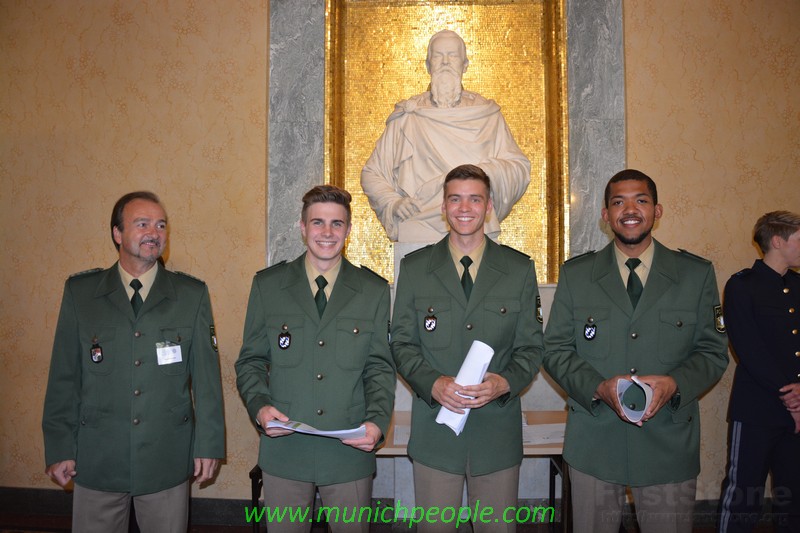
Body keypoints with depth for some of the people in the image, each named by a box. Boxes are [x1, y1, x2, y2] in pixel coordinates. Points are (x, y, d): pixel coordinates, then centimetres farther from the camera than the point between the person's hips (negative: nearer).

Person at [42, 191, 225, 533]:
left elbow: (206, 376, 0)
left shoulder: (192, 295, 1)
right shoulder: (80, 292, 2)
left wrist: (208, 444, -1)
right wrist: (60, 448, 1)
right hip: (97, 460, 1)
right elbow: (64, 377, 3)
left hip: (167, 461, 0)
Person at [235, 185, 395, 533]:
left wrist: (378, 421, -13)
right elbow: (250, 360, 6)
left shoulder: (374, 290, 3)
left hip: (351, 452, 0)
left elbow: (380, 367, 3)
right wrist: (259, 406, -12)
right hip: (284, 450, 0)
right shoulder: (267, 285, 3)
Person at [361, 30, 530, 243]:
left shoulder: (487, 114, 13)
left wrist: (487, 172, -10)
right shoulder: (407, 116, 11)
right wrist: (393, 203, -2)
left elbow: (521, 169, 9)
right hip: (419, 233, 0)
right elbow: (372, 174, 15)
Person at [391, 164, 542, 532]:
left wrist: (505, 382, -16)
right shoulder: (414, 268, 3)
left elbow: (530, 347, 4)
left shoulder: (520, 269, 3)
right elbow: (402, 342, 2)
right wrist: (433, 383, -16)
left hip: (498, 429, 1)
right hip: (434, 429, 0)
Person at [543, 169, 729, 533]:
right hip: (593, 444, 0)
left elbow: (713, 351, 4)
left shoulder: (697, 274, 4)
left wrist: (675, 383, -16)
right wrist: (599, 387, -16)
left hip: (670, 445, 0)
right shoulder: (575, 274, 3)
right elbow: (555, 349, 2)